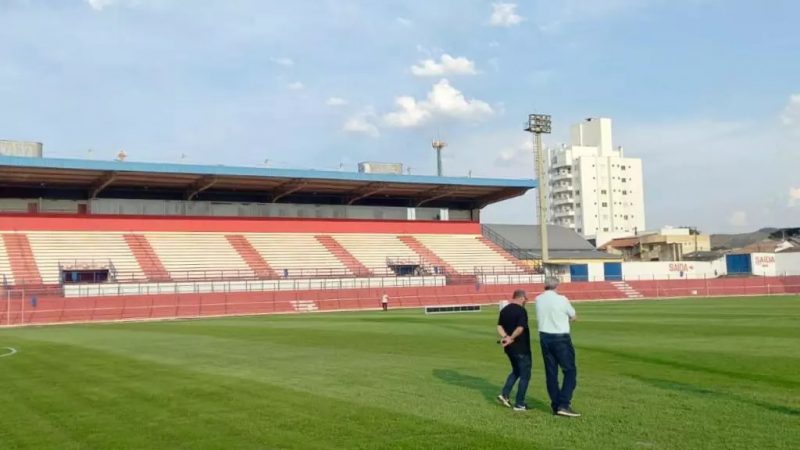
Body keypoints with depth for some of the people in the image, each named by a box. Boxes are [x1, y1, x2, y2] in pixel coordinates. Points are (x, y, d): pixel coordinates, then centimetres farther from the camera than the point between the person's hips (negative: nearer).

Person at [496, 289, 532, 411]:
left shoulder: (504, 310, 8)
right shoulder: (521, 311, -16)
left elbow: (499, 327, 1)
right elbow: (520, 328, -27)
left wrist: (506, 337, -12)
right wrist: (511, 338, -18)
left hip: (509, 348, 8)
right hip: (521, 348, -7)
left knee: (516, 371, 24)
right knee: (525, 375, 5)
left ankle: (505, 394, 12)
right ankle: (519, 404, 7)